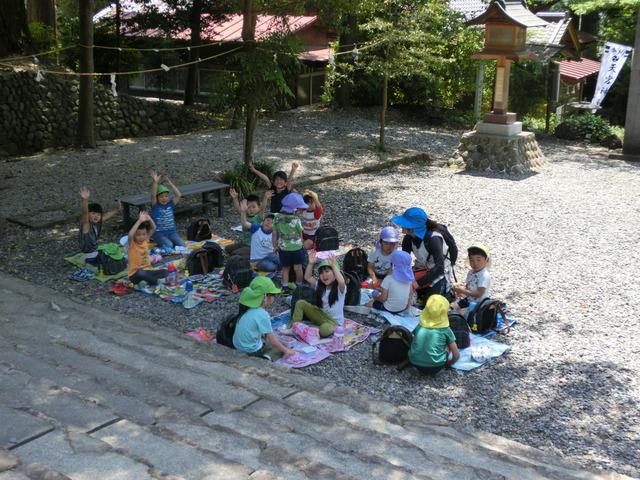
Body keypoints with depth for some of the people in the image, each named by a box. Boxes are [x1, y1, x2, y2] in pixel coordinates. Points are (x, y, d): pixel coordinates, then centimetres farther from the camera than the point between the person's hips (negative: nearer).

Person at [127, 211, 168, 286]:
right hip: (135, 274, -5)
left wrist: (149, 219, -19)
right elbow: (130, 235, -35)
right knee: (141, 272, -40)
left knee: (165, 272, -12)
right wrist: (139, 221, -39)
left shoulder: (145, 241, 4)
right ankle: (155, 283, -16)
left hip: (147, 271, 5)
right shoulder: (132, 244, -12)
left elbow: (153, 228, 1)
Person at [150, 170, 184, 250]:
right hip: (159, 233, -4)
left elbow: (178, 195, -8)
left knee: (181, 245, -19)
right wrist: (155, 182, -33)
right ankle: (160, 244, 2)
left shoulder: (170, 204, 5)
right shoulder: (155, 206, -2)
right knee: (168, 245, -29)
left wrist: (170, 183, -12)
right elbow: (153, 195, -20)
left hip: (171, 232, 4)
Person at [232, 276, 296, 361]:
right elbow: (271, 339, -16)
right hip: (252, 350, -9)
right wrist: (286, 350, -6)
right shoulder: (262, 314, -21)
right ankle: (267, 357, -18)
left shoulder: (249, 309, 3)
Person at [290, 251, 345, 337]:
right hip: (321, 315, 6)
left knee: (324, 330, -41)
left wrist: (334, 265, -40)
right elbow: (307, 277, -2)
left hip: (334, 321, -6)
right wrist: (311, 263, -15)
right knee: (300, 303, -5)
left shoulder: (340, 288, -18)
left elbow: (342, 282, -42)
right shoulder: (320, 285, 2)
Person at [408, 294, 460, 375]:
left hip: (415, 363, 3)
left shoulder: (419, 326, 2)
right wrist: (448, 364, 16)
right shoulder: (445, 330, -6)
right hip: (435, 367, -3)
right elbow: (456, 355, -4)